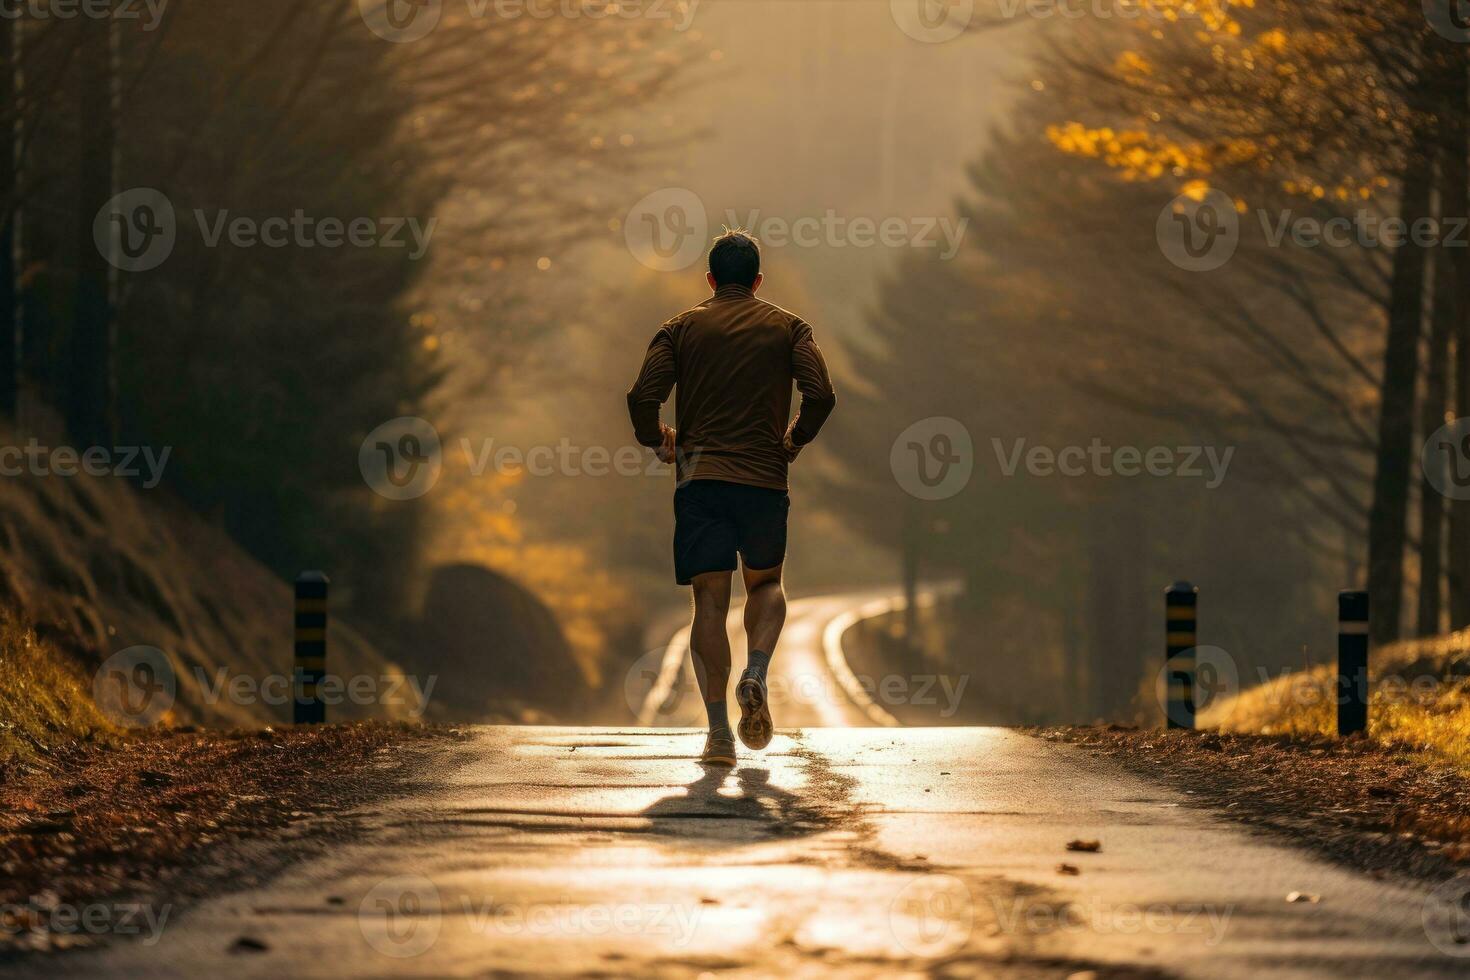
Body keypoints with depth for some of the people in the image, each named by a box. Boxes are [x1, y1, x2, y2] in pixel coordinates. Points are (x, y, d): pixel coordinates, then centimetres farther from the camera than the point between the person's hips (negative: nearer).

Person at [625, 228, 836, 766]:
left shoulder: (680, 328, 8)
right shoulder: (788, 328, 8)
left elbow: (643, 397, -5)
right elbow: (820, 394, -6)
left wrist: (656, 440, 14)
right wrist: (794, 439, 12)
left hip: (700, 479, 0)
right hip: (764, 479, 0)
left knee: (710, 601, 3)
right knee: (766, 584, 21)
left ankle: (719, 732, -6)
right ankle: (755, 675, -6)